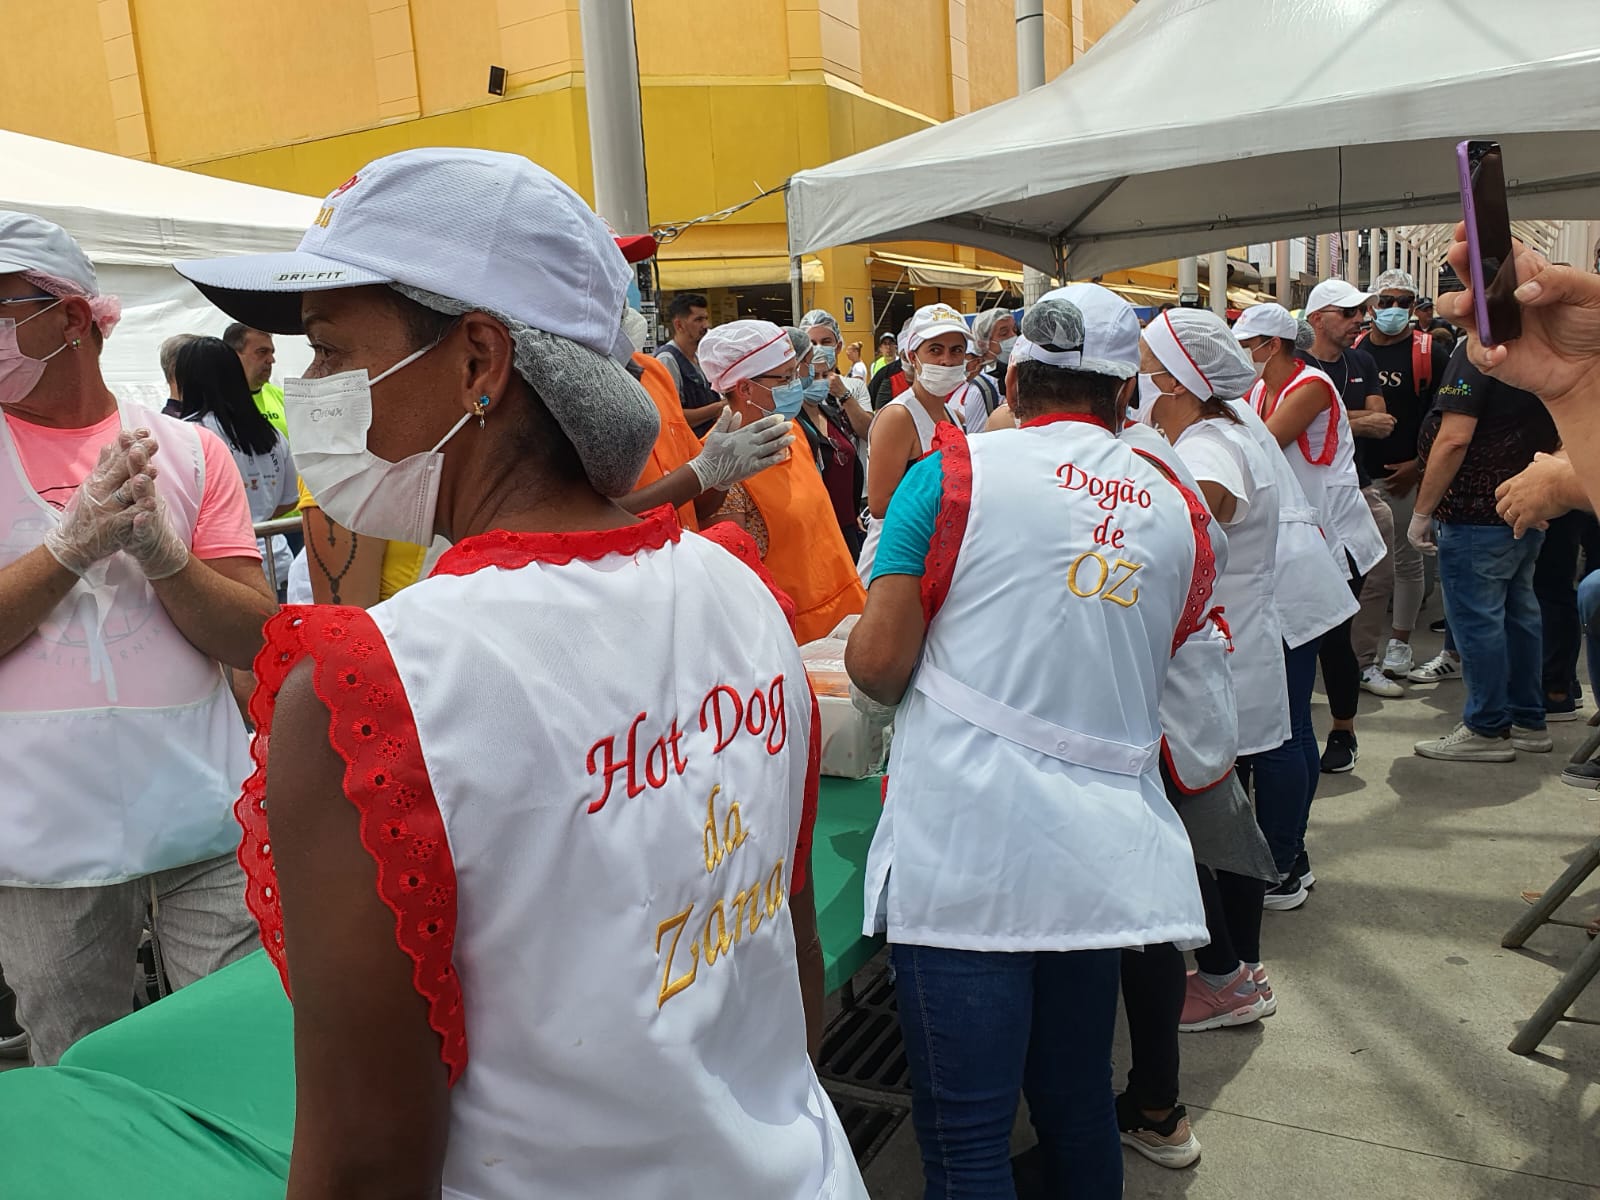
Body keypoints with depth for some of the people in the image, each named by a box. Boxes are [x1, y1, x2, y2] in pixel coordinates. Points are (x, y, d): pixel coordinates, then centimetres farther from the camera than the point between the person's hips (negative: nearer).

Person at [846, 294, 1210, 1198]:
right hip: (1101, 854, 5)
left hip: (964, 851, -5)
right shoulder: (1181, 510, 10)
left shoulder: (955, 472, -5)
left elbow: (878, 662, -9)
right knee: (1078, 1102, 22)